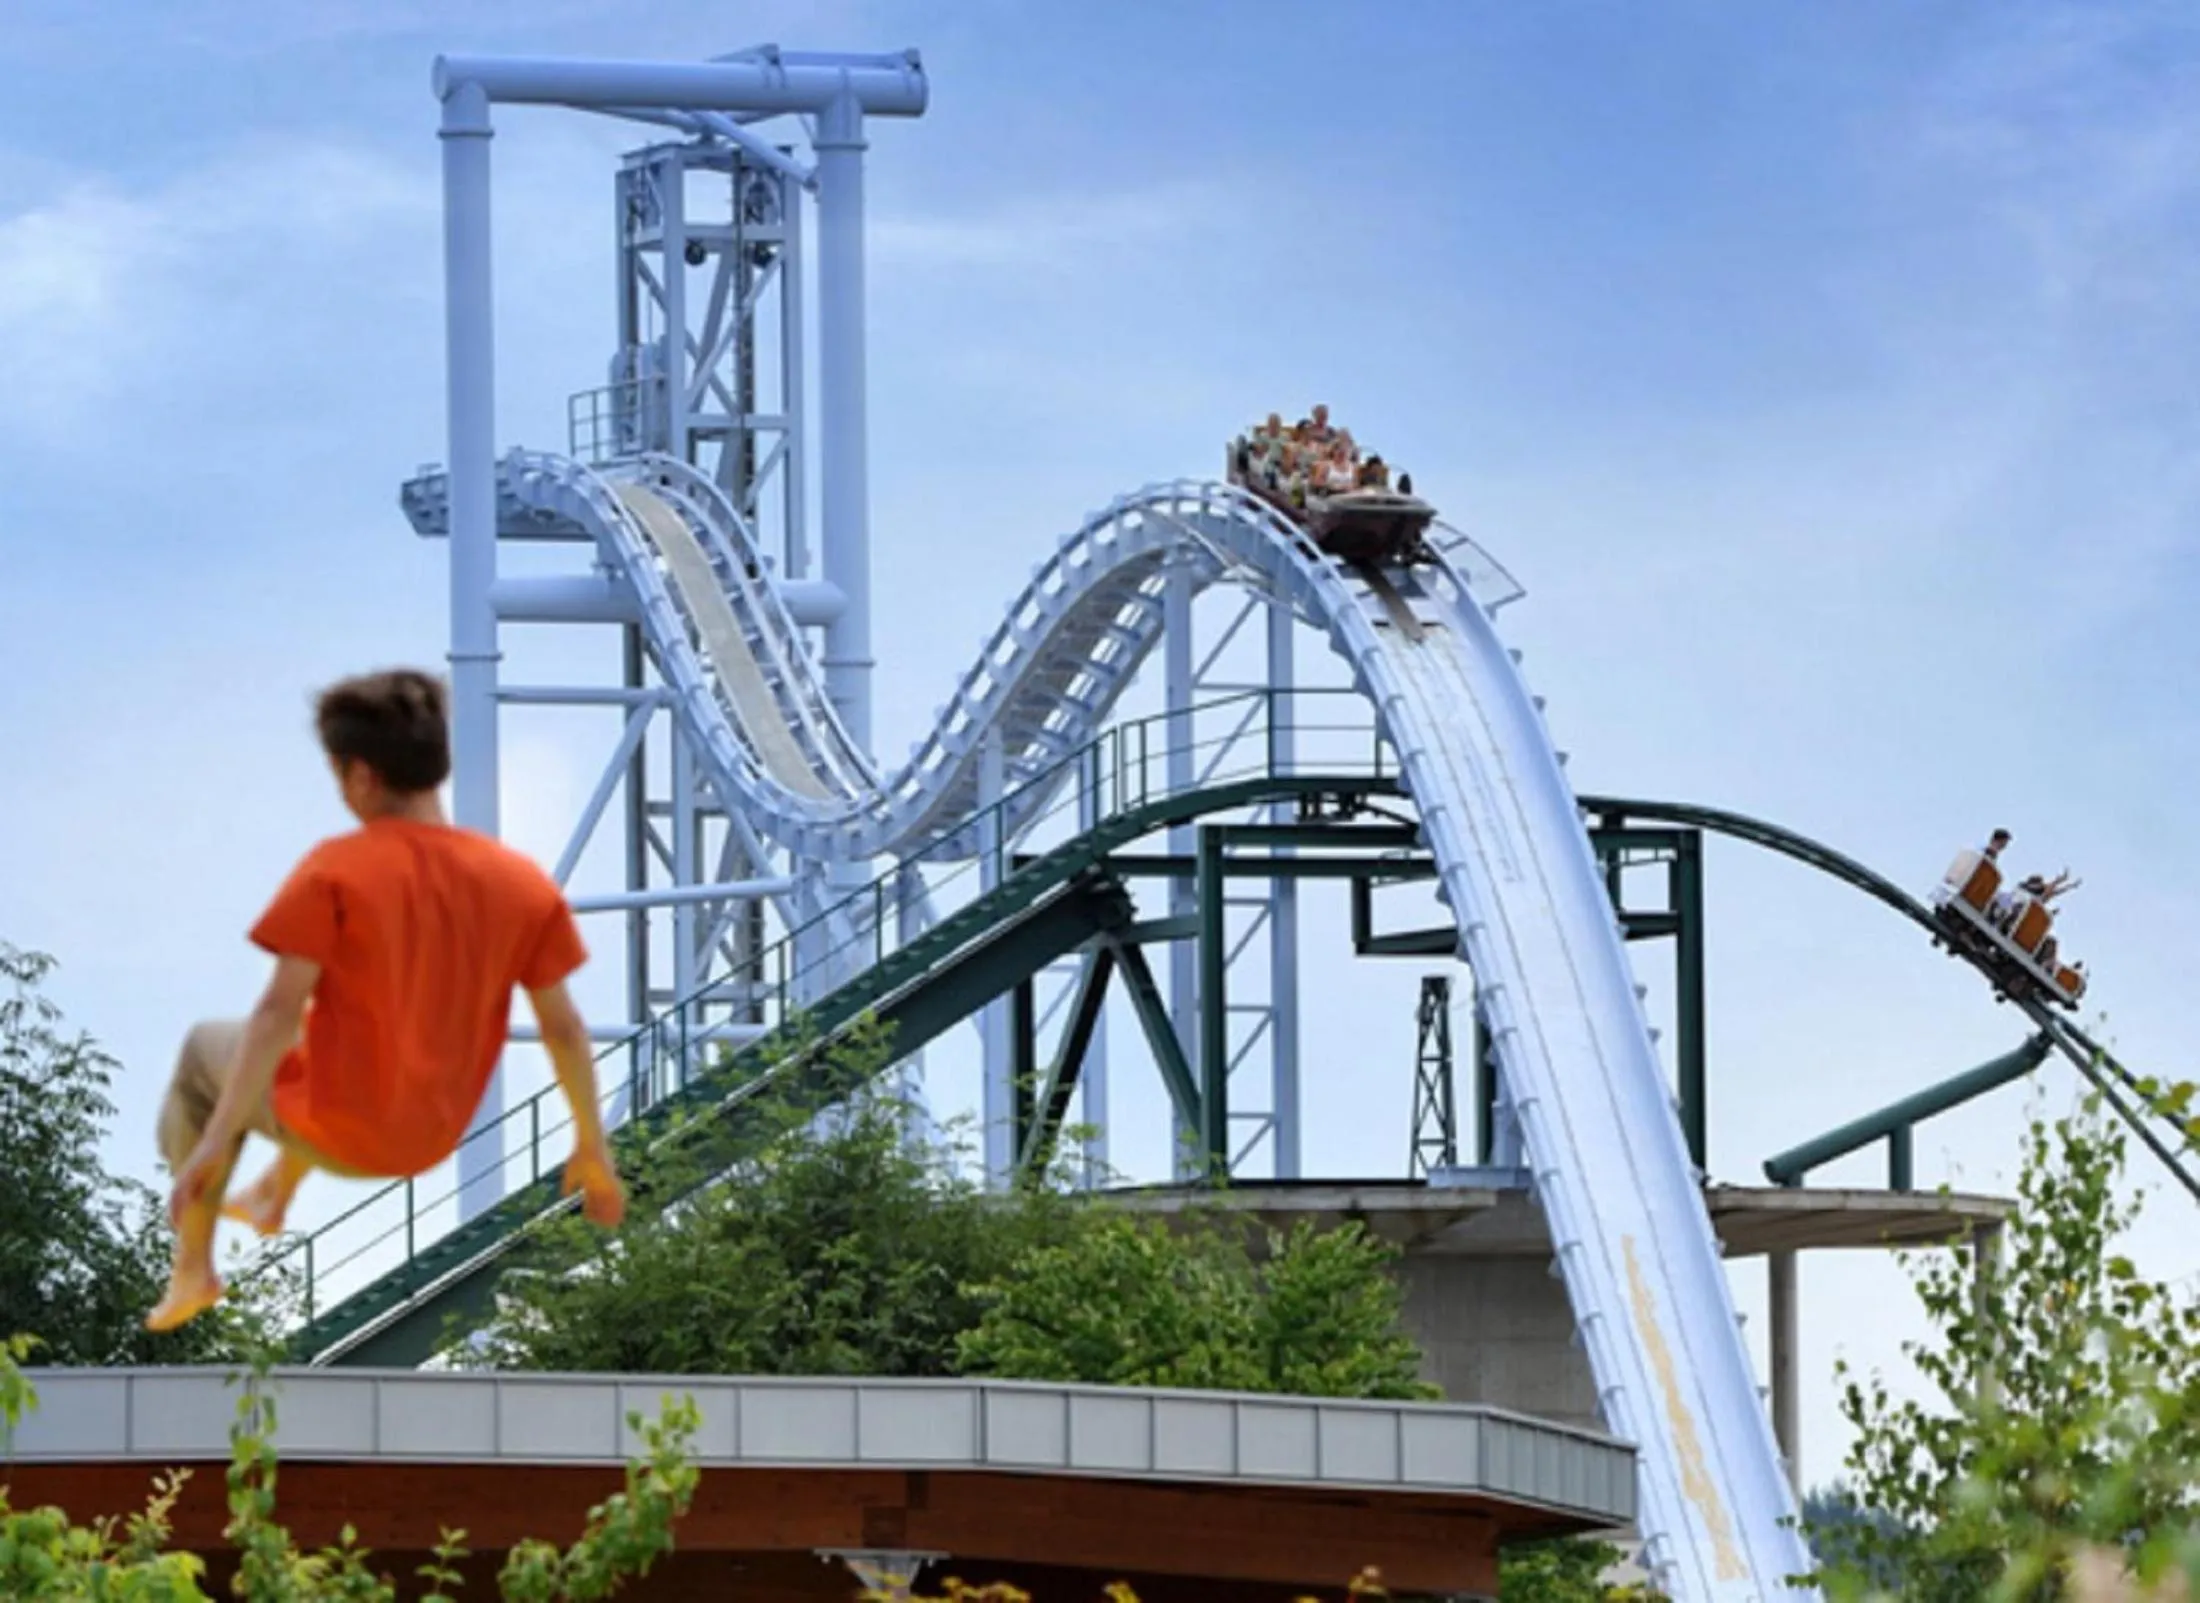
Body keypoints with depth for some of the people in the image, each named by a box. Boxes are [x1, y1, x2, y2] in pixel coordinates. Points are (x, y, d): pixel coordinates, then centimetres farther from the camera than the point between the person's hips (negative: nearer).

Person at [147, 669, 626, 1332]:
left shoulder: (334, 872, -19)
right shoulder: (525, 884, -6)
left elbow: (280, 1012, -22)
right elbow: (564, 1028, -1)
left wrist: (217, 1141, -20)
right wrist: (591, 1148, 10)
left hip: (339, 1133, -5)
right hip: (432, 1140, 5)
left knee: (206, 1050, 26)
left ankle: (193, 1268, 24)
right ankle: (274, 1196, 53)